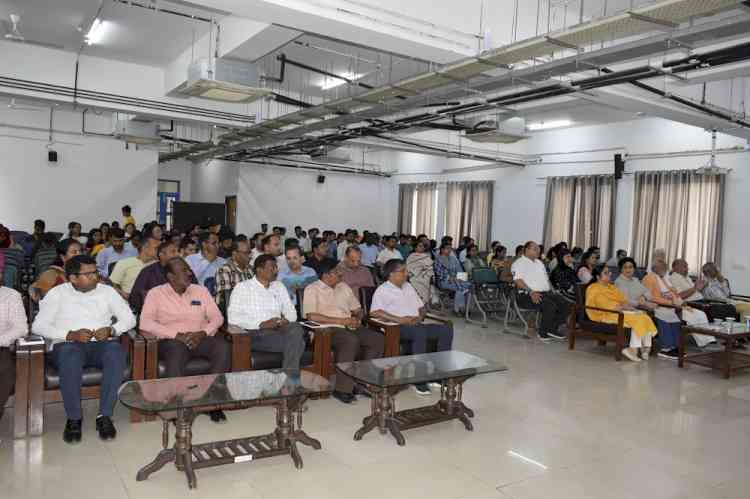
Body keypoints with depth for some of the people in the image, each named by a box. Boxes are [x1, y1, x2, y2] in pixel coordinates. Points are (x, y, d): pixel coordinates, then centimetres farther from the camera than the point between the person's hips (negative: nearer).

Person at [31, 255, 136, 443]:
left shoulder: (107, 291, 14)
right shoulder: (58, 293, 8)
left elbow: (129, 319, 9)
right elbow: (38, 326, -1)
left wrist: (111, 330, -11)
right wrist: (70, 335, -15)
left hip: (101, 344, 1)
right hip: (68, 345, -1)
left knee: (116, 350, -34)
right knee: (70, 355, -38)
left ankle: (105, 416, -28)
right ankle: (73, 419, -23)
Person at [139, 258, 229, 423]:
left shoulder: (200, 290, 15)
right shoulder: (156, 293, 5)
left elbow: (217, 317, 10)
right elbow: (145, 323, -9)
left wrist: (203, 333, -12)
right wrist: (177, 335, -18)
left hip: (200, 339, 3)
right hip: (172, 340, -3)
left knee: (223, 347, -28)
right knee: (177, 350, -39)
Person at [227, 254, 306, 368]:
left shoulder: (279, 287, 23)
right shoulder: (242, 287, 7)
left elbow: (291, 312, 20)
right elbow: (233, 317, -6)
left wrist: (286, 320, -6)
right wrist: (262, 324, -16)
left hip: (278, 330, 5)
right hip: (255, 333, -5)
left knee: (296, 328, -32)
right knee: (297, 342, -31)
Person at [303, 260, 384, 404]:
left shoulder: (343, 287, 21)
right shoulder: (312, 290, 0)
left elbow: (357, 309, 25)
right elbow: (311, 316, -13)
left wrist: (357, 319, 0)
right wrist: (340, 320, -15)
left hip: (350, 327, 7)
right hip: (328, 329, -7)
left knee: (378, 338, -15)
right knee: (351, 340, -35)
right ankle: (342, 389, -27)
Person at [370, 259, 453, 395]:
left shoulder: (408, 286, 22)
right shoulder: (383, 290, -1)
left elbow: (422, 307, 25)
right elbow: (374, 312, -16)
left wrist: (420, 317, -1)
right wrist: (399, 319, -21)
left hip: (417, 325, 7)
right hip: (397, 328, -7)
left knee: (447, 330, -12)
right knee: (420, 333, -37)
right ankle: (420, 381, -31)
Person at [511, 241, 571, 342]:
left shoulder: (539, 262, 26)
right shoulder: (519, 263, -1)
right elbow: (518, 280, -15)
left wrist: (551, 291, 8)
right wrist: (531, 292, -25)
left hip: (546, 293, 8)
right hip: (528, 295, -8)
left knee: (566, 305, -10)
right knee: (550, 305, -32)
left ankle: (552, 329, 0)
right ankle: (543, 333, -15)